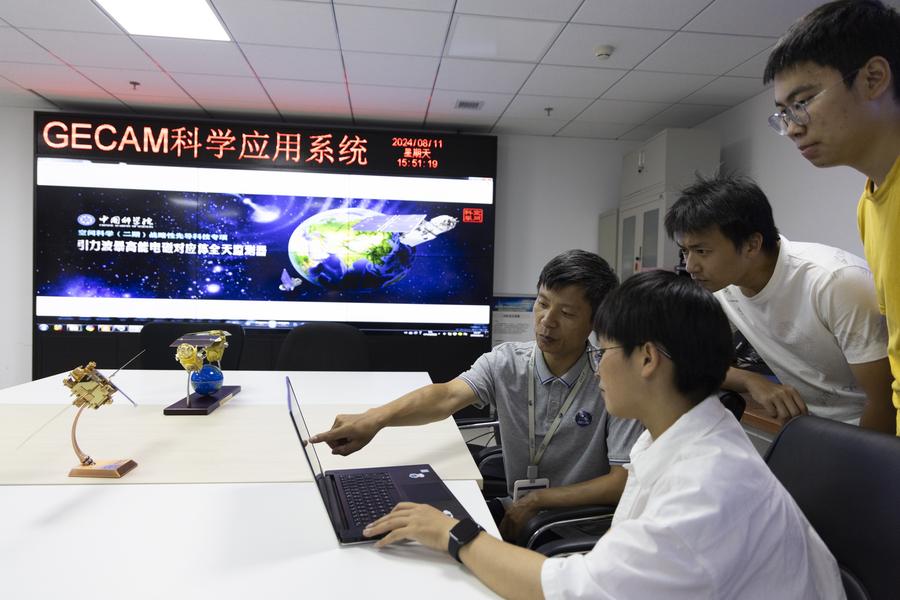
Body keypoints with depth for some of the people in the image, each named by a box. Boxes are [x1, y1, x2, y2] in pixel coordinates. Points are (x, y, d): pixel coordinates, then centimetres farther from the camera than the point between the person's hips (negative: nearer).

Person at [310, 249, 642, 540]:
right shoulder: (506, 361, -6)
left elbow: (625, 481, -15)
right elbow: (447, 396, -22)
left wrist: (536, 501, -19)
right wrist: (374, 418, -40)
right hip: (515, 511, 4)